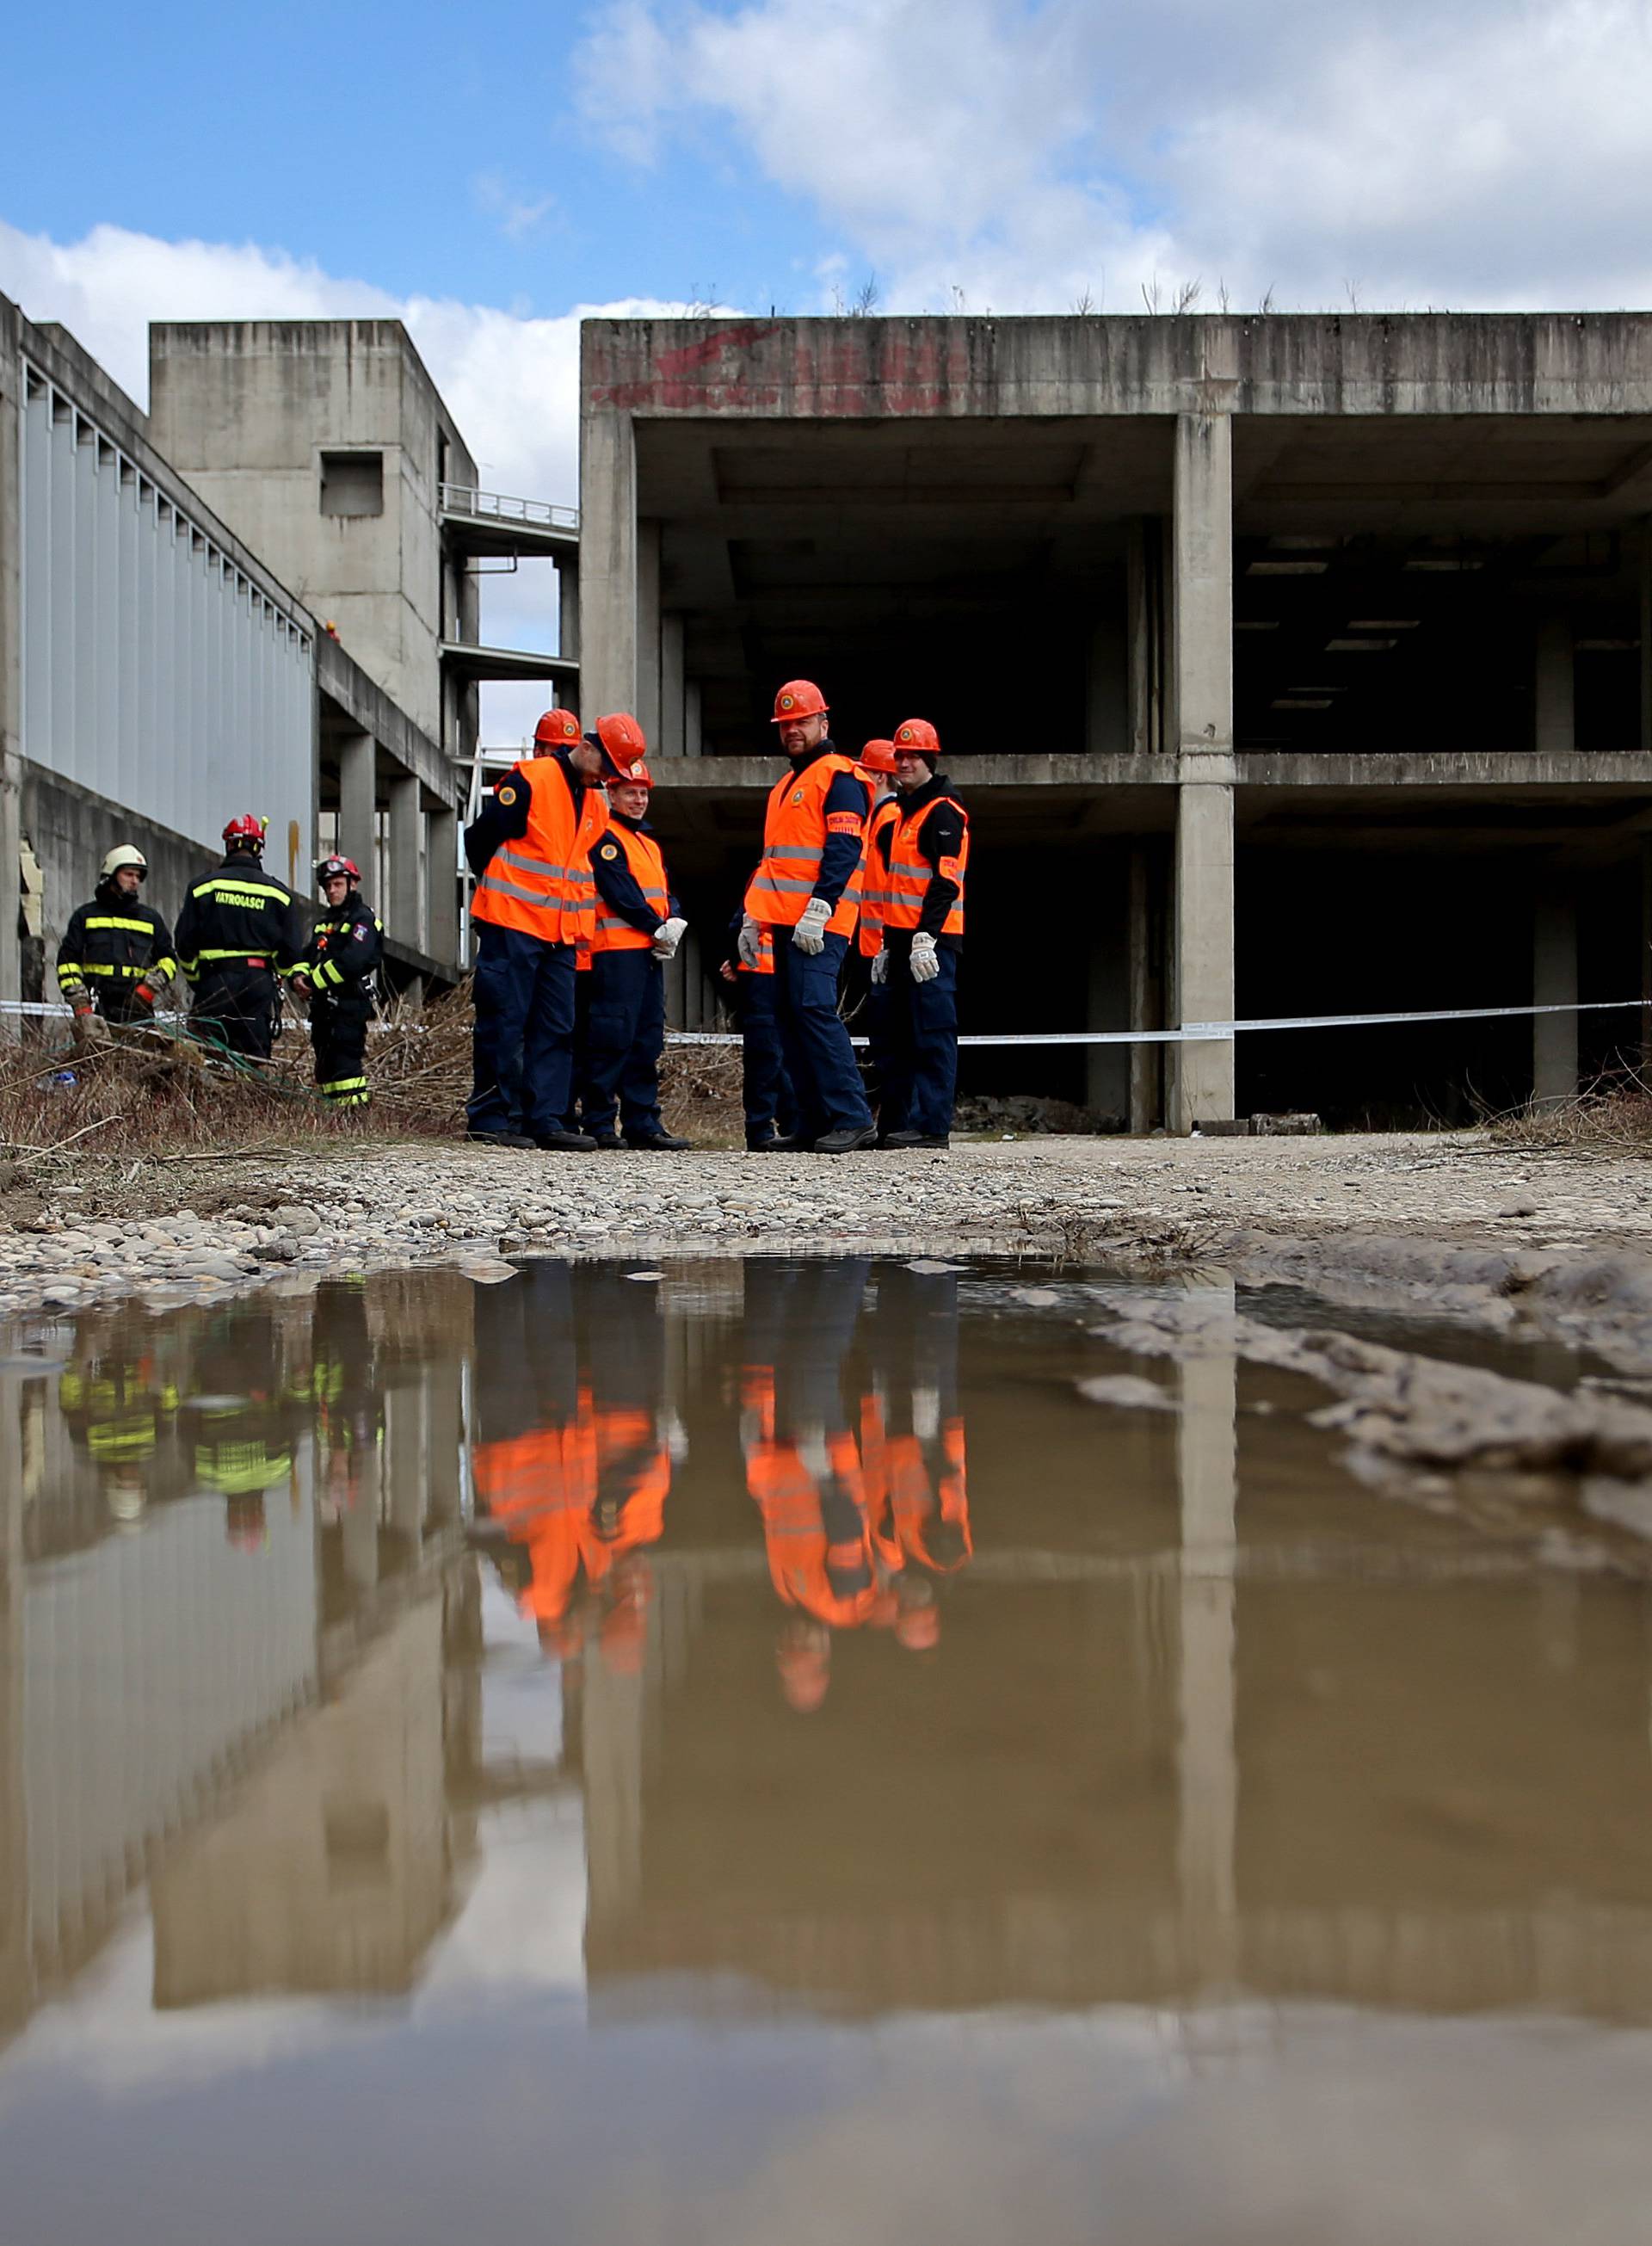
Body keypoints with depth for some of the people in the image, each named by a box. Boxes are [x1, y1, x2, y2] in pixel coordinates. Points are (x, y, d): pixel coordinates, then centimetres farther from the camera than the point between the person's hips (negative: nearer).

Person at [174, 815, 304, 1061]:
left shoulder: (203, 886, 2)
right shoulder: (279, 892, 4)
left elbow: (185, 942, 2)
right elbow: (292, 949, 3)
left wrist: (196, 981, 16)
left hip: (215, 980, -1)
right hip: (260, 983, 1)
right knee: (255, 1059, 3)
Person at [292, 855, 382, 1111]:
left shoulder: (363, 919, -7)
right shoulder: (325, 922, 23)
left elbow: (351, 962, -20)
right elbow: (308, 954, 17)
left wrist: (314, 981, -16)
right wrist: (299, 975, -6)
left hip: (349, 1004, -9)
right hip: (324, 1004, 9)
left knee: (345, 1060, -16)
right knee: (325, 1063, 12)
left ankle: (355, 1107, -18)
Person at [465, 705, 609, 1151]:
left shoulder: (596, 805, 14)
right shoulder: (529, 781, -10)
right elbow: (481, 837, -7)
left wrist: (582, 917, 15)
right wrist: (497, 889, 5)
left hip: (563, 931, 7)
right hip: (513, 922, -7)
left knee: (557, 1026, 4)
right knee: (505, 1022, -3)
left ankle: (546, 1118, 7)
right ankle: (491, 1116, 3)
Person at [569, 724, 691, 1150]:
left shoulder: (648, 840, 23)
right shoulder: (605, 838, -4)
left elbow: (663, 888, 17)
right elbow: (622, 893, -14)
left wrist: (675, 923, -3)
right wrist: (657, 929, -14)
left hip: (650, 951, 9)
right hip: (616, 949, -9)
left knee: (647, 1039, 8)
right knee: (612, 1035, -11)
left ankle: (643, 1123, 11)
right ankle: (598, 1122, -7)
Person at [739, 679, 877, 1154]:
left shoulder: (838, 777, -4)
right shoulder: (784, 786, 24)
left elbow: (843, 850, -15)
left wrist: (818, 911, -23)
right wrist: (753, 917, 20)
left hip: (819, 924, -9)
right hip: (785, 924, 9)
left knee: (814, 1008, -19)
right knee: (789, 1016, 6)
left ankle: (853, 1118, -18)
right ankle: (813, 1124, 9)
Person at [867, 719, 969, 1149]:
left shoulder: (944, 812, -7)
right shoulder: (902, 812, 22)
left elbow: (945, 882, -17)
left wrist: (925, 938, -24)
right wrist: (887, 943, 23)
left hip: (932, 939, -10)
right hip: (902, 938, 10)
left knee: (932, 1034, -10)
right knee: (896, 1035, 11)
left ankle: (932, 1125, -10)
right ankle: (895, 1124, 15)